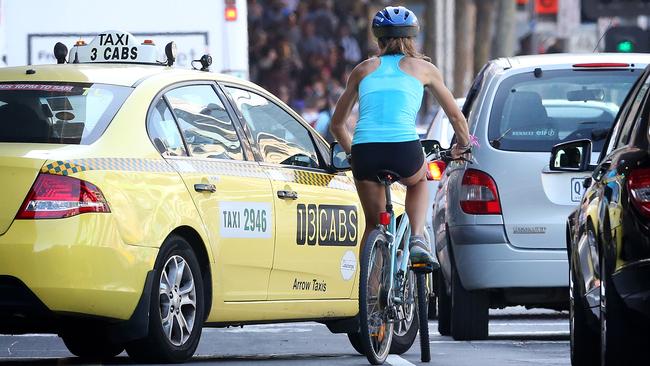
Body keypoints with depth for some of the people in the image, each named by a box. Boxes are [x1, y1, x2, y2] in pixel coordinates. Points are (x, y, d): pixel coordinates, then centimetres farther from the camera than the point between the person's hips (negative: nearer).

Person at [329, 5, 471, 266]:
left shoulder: (364, 69, 21)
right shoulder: (423, 68, 17)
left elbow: (337, 124, 29)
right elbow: (456, 117, 24)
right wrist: (463, 146, 43)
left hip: (365, 154, 1)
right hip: (404, 151, -1)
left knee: (373, 224, 23)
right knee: (418, 180, 35)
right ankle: (417, 239, 12)